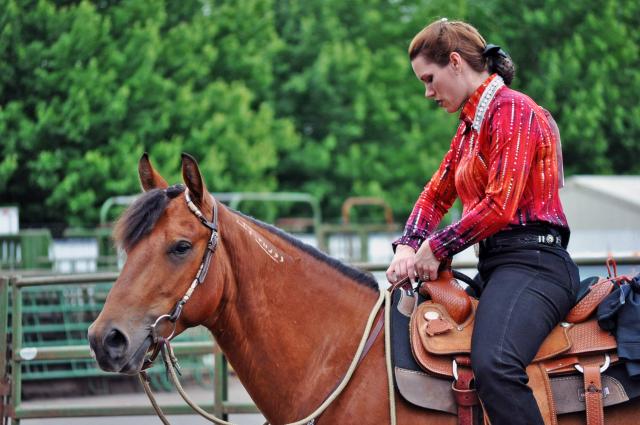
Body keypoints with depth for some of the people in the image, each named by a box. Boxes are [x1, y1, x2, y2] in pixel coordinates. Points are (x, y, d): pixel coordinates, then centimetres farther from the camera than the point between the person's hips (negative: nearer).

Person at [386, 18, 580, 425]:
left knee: (494, 365, -35)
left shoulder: (512, 110, -8)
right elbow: (437, 194, 23)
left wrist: (437, 247, -8)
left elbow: (499, 206, -17)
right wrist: (408, 246, 4)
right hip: (495, 264, 11)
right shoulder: (470, 126, 22)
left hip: (531, 260, -11)